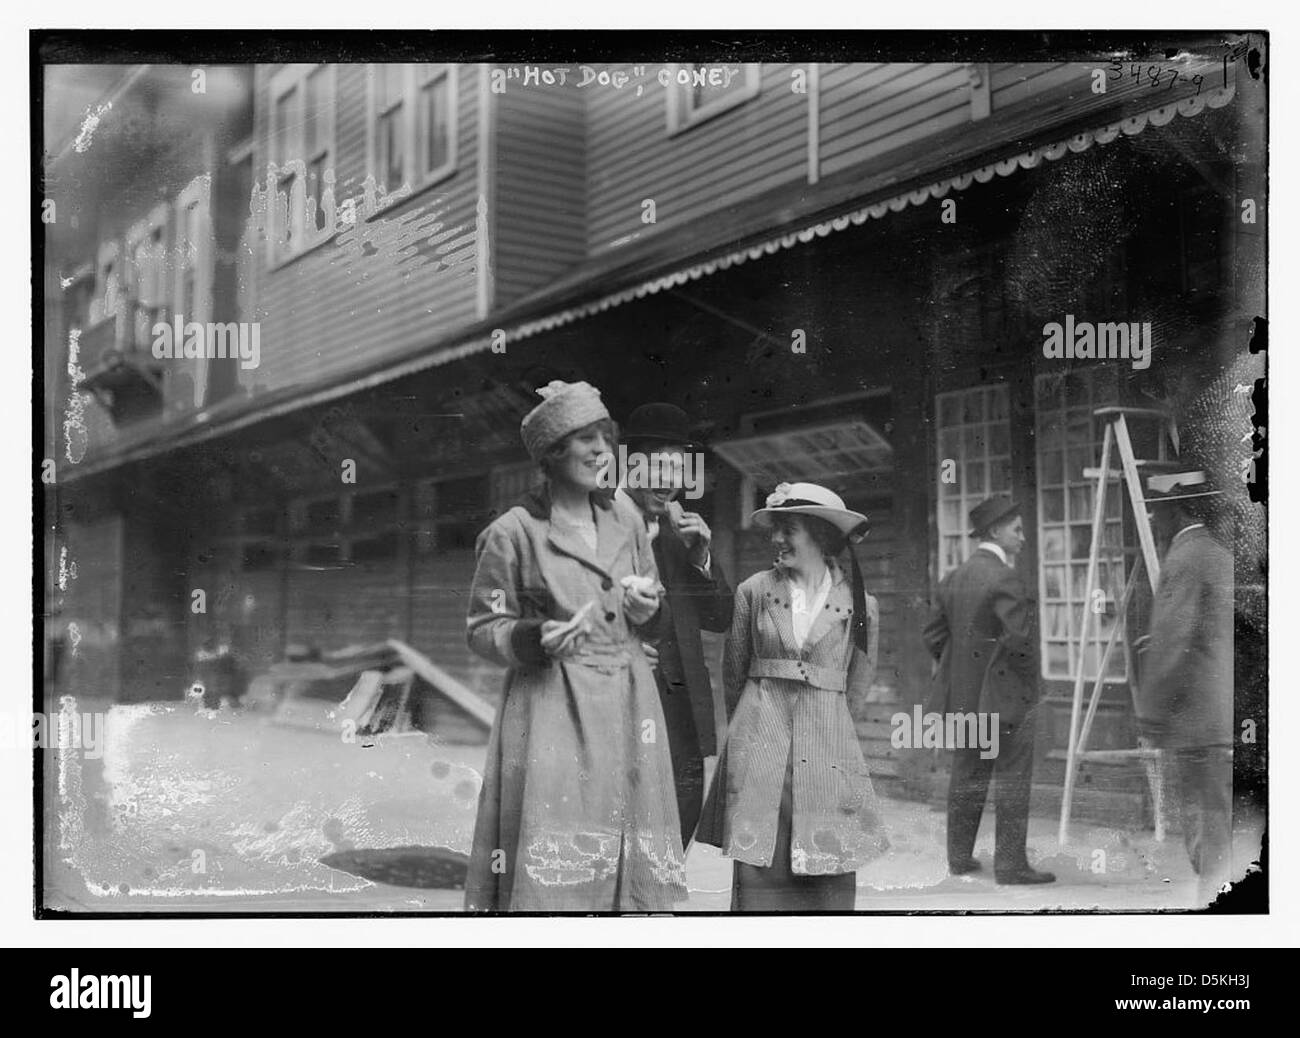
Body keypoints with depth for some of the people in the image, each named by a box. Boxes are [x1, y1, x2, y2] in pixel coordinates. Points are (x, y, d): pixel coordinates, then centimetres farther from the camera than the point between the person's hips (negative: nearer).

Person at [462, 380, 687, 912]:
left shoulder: (627, 523, 12)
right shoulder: (513, 533, -4)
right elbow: (483, 630, 0)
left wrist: (646, 605, 2)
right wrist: (538, 638, -18)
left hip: (627, 707, 5)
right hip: (551, 709, -5)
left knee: (627, 864, 5)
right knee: (550, 869, -10)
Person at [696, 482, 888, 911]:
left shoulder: (859, 605, 2)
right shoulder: (754, 591, 5)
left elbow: (857, 684, 14)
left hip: (828, 747, 0)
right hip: (758, 746, 0)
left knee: (832, 878, -2)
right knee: (757, 869, -1)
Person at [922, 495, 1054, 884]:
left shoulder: (955, 578, 9)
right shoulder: (1004, 579, -16)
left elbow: (933, 633, 13)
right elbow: (1019, 638, -24)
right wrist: (1027, 676, -8)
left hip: (963, 694, 8)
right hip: (1005, 694, -8)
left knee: (966, 776, 15)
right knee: (1013, 780, 0)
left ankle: (959, 857, 22)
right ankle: (1010, 864, 2)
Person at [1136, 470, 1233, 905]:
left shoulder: (1184, 562, -14)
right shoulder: (1223, 556, 15)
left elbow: (1172, 645, -18)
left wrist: (1150, 713, -13)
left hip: (1197, 726, -9)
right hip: (1225, 722, 9)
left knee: (1211, 836, -6)